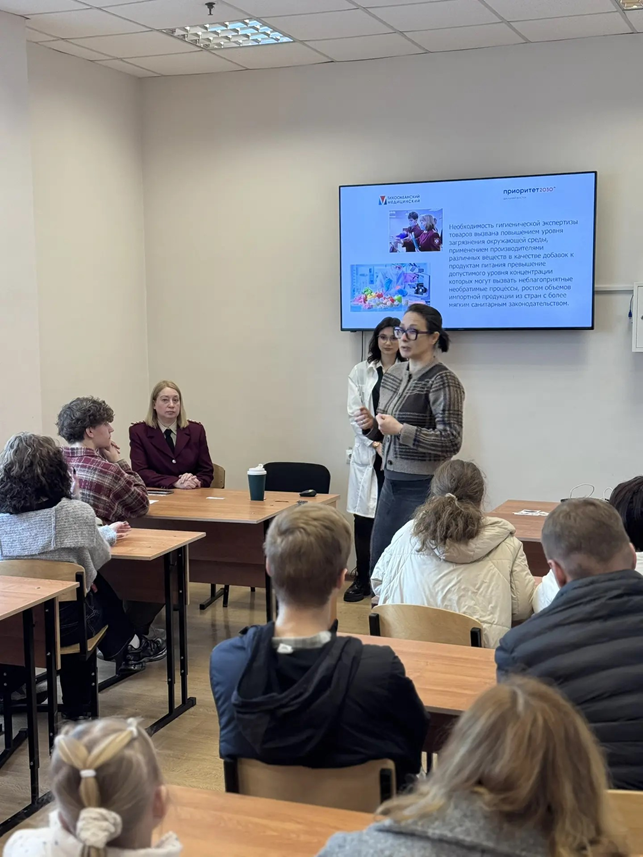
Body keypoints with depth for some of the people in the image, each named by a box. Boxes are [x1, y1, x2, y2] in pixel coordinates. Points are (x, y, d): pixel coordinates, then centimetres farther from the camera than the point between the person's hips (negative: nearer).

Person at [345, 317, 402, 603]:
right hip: (367, 453, 3)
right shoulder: (361, 372, 8)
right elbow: (355, 413, 3)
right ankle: (363, 580, 15)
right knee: (363, 519, 5)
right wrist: (374, 441, -9)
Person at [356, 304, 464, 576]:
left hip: (425, 489, -8)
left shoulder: (443, 381, -14)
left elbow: (452, 442, -19)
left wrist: (401, 430, -24)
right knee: (378, 564, 14)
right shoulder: (393, 373, 9)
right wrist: (371, 425, -2)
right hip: (391, 483, 8)